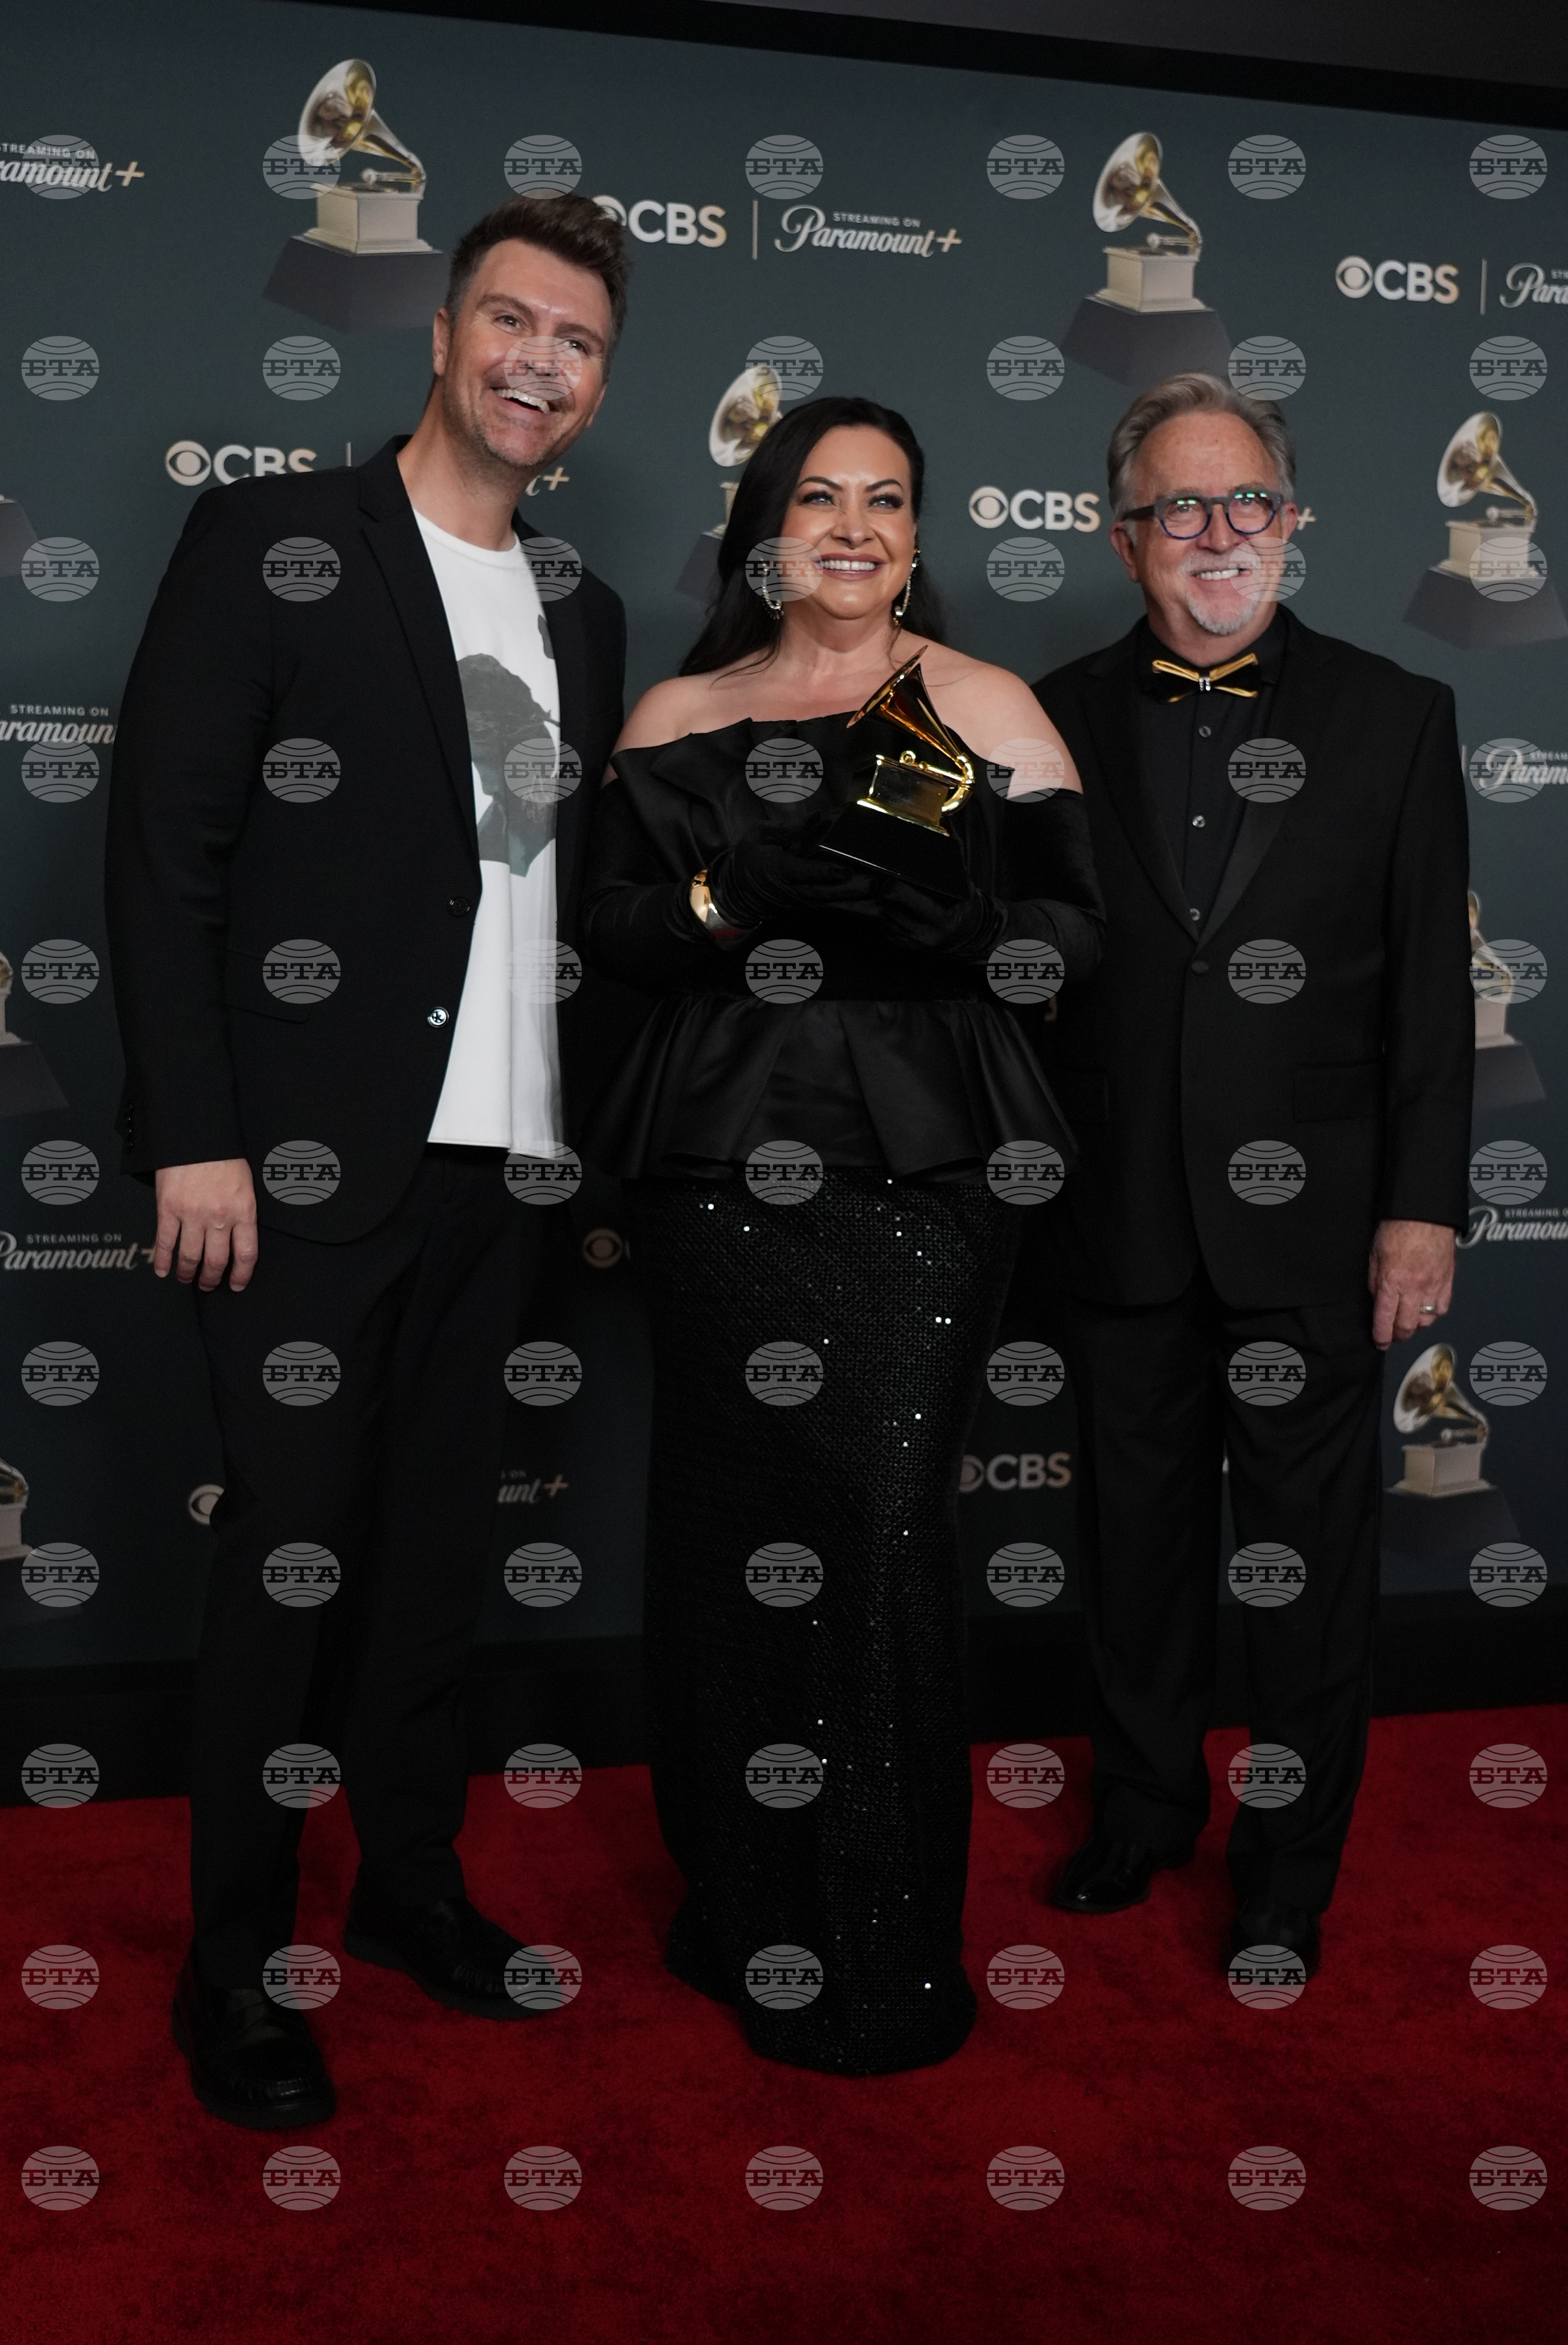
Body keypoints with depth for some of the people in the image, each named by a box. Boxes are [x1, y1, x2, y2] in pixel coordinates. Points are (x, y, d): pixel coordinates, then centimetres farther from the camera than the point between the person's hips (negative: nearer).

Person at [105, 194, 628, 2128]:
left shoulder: (582, 618, 14)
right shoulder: (272, 543, -3)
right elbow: (163, 849, -9)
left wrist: (603, 1135, 8)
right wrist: (195, 1136, -15)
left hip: (494, 1156, 6)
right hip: (307, 1157, -5)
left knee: (437, 1538, 15)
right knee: (293, 1558, 1)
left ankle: (410, 1879, 32)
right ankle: (230, 1964, 18)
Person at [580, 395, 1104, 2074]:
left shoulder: (983, 708, 8)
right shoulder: (678, 719, 14)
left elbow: (1075, 925, 5)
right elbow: (605, 924, 9)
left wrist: (961, 926, -16)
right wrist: (727, 900, -11)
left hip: (918, 1168, -2)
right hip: (721, 1166, 2)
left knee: (878, 1530, -5)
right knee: (730, 1525, 3)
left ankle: (883, 1956, 10)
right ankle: (740, 1909, 21)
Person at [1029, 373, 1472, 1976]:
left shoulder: (1393, 717, 3)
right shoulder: (1060, 719, 4)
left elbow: (1432, 986, 0)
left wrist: (1425, 1204, -5)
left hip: (1310, 1224, -1)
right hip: (1119, 1225, 2)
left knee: (1308, 1560, 8)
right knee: (1138, 1540, 16)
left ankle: (1287, 1872, 26)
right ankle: (1144, 1810, 36)